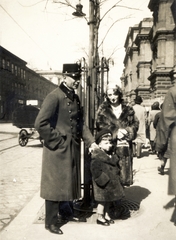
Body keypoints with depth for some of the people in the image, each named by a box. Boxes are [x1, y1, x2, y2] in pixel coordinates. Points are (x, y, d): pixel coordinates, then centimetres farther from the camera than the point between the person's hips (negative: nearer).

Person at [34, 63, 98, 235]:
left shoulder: (75, 98, 11)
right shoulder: (54, 97, -15)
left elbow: (80, 123, 13)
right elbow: (40, 123, -23)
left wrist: (91, 142, 3)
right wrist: (56, 142, -17)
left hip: (73, 149, 8)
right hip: (58, 150, -8)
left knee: (68, 182, 19)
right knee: (55, 185, 4)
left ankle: (65, 210, 39)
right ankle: (51, 222, 20)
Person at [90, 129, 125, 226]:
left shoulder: (112, 154, 9)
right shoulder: (96, 156, -18)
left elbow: (115, 165, 21)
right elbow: (95, 170, -21)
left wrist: (117, 174, 12)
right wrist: (103, 179, -22)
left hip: (112, 182, 8)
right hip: (103, 183, -8)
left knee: (109, 200, 18)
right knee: (102, 200, 3)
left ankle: (106, 215, 34)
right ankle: (100, 218, 20)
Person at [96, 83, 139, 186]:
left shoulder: (128, 110, 12)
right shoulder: (103, 110, 6)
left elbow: (135, 124, 7)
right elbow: (100, 126, -3)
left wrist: (127, 131, -12)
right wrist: (115, 132, -12)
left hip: (125, 146, 2)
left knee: (124, 171, 6)